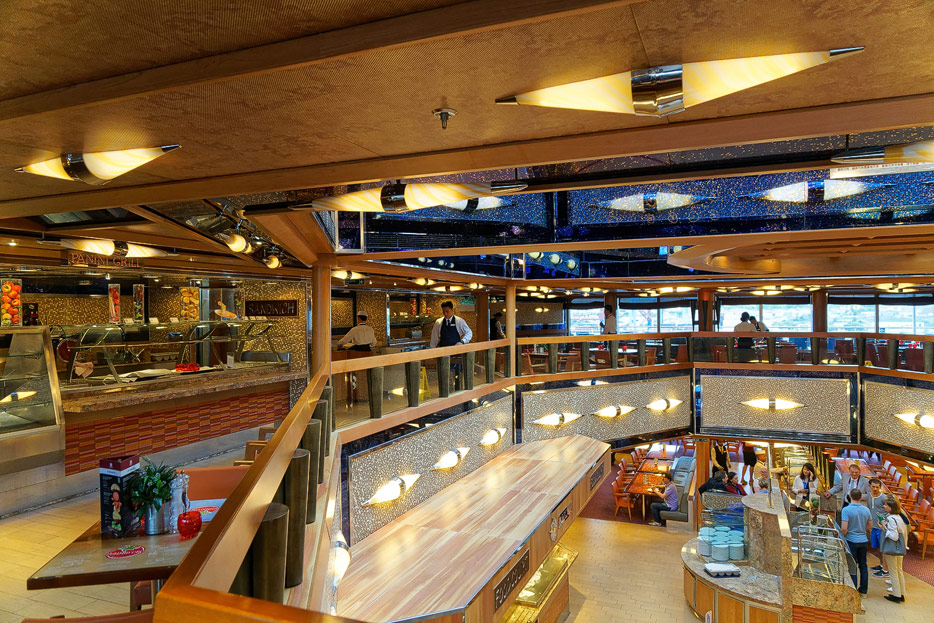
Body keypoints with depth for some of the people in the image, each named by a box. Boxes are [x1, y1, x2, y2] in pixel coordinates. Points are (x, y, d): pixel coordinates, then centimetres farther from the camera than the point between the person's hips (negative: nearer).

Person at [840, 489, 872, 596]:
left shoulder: (846, 510, -18)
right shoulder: (866, 510, 0)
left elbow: (844, 528, -21)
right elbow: (870, 525, 10)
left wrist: (842, 536, -2)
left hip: (852, 541, -5)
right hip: (864, 541, 5)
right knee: (863, 565, 14)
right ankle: (863, 591, 23)